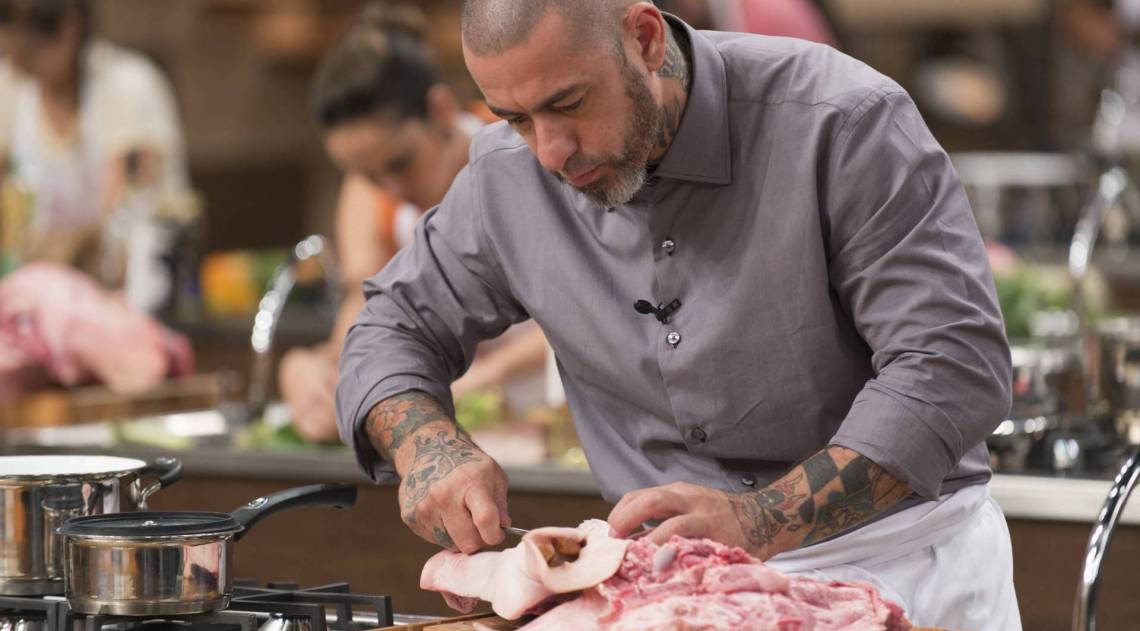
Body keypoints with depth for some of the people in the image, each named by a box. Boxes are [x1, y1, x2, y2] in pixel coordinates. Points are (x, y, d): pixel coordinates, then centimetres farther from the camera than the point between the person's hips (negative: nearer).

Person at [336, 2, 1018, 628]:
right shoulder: (508, 175, -1)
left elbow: (953, 368, -20)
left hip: (898, 562, -3)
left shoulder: (842, 121, -16)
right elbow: (397, 327, 14)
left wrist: (760, 521, -30)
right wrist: (427, 444, -9)